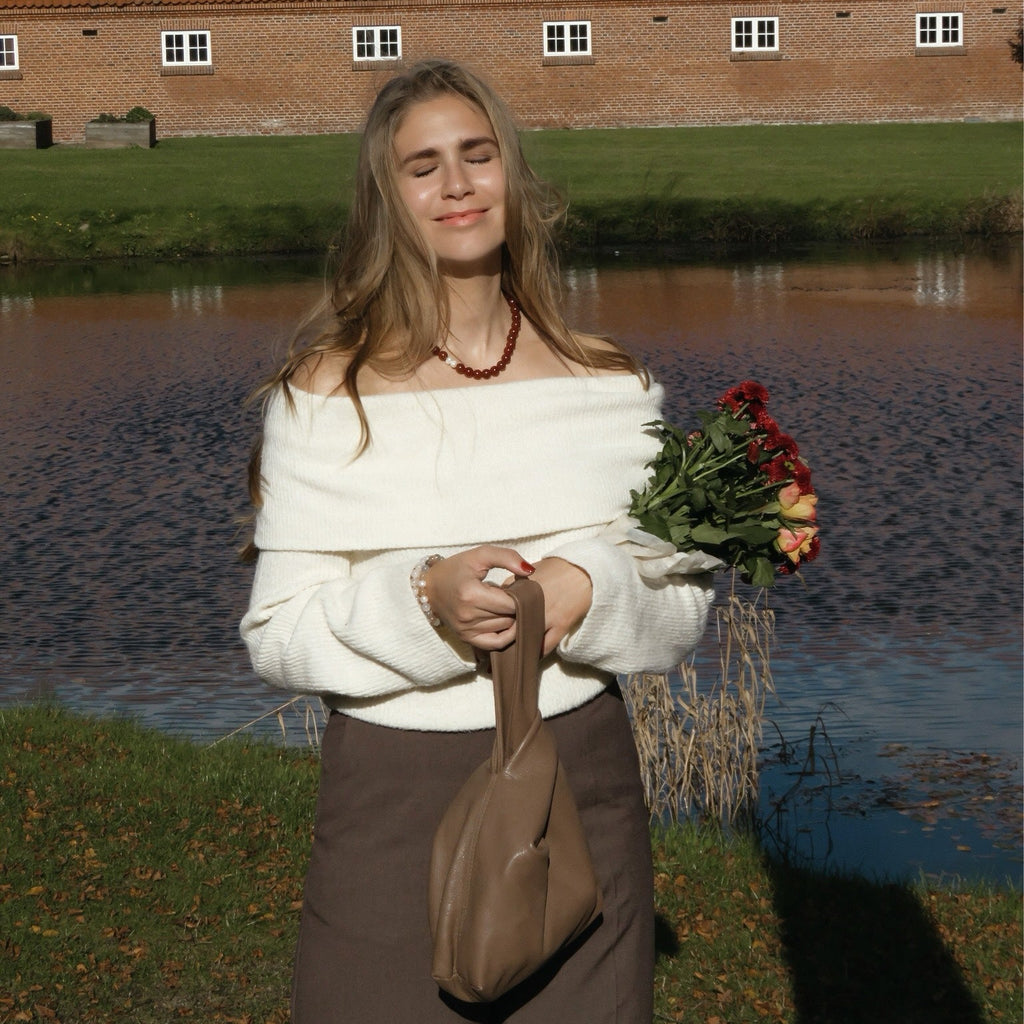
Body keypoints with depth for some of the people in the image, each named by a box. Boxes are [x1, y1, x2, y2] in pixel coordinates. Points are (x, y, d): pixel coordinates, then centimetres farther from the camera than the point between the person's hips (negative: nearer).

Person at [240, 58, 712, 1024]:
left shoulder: (609, 388, 2)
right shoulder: (326, 395, -5)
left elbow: (685, 606, 5)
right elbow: (276, 634, -6)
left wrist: (595, 594, -16)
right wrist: (421, 600, -23)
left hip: (581, 788, 2)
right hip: (390, 796, -2)